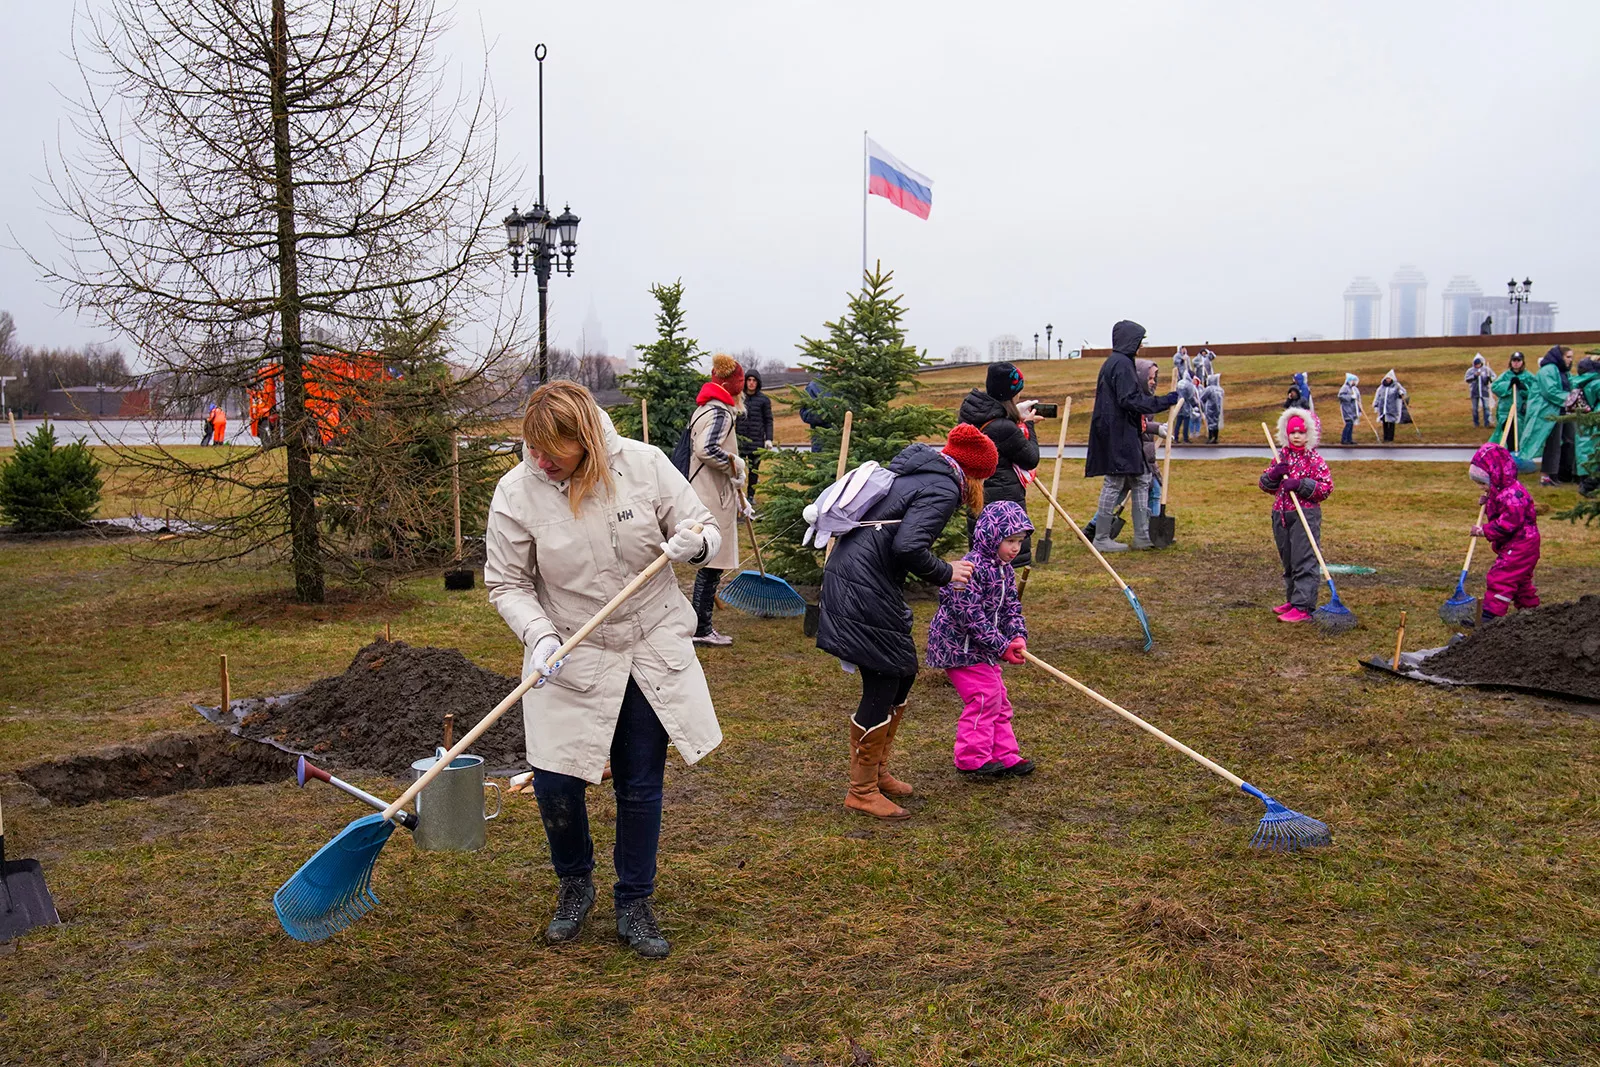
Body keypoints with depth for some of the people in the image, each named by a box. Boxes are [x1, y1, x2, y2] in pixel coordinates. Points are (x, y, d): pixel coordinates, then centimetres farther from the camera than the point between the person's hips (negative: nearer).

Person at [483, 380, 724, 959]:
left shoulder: (644, 464, -11)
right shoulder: (516, 492, -12)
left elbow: (705, 527, -1)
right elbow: (506, 583, -5)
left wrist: (694, 543, -24)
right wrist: (540, 635, -22)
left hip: (652, 650, 1)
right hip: (570, 658, 0)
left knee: (640, 786, 9)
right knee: (555, 785, -4)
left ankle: (634, 906, 30)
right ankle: (575, 885, 28)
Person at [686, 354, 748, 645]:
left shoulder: (703, 410, 18)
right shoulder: (720, 413, -15)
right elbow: (706, 449, -31)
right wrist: (735, 464, -13)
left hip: (709, 494, 10)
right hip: (714, 500, -10)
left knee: (710, 565, 15)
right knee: (711, 564, -4)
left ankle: (703, 626, 22)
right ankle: (701, 629, 2)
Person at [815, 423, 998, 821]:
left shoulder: (913, 466, 16)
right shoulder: (942, 489, -12)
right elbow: (908, 546, -24)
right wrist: (946, 573, -9)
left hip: (846, 574, 10)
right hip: (863, 590, -10)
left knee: (903, 673, 19)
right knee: (882, 686, -2)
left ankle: (876, 771, 31)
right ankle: (862, 791, 11)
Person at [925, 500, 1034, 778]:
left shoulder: (1006, 569, 7)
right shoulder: (973, 568, -25)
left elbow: (1011, 606, 9)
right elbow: (970, 616, -27)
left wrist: (1018, 636, -11)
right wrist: (1002, 646, -24)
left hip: (982, 648, 10)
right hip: (958, 646, -10)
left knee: (999, 699, 13)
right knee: (984, 697, -11)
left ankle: (1004, 754, 23)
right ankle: (972, 758, 0)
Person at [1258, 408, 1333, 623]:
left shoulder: (1315, 460, -5)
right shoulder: (1281, 457, 12)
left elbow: (1327, 487, -11)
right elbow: (1264, 484, 14)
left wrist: (1301, 485, -20)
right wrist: (1273, 475, -7)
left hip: (1305, 515, -6)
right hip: (1281, 515, 6)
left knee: (1304, 562, -9)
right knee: (1288, 562, 15)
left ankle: (1303, 607, -10)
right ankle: (1292, 600, 27)